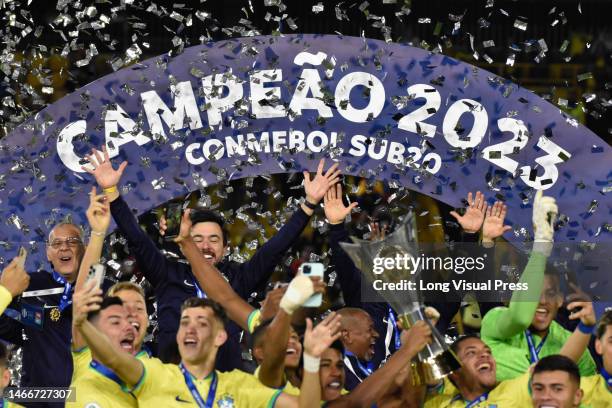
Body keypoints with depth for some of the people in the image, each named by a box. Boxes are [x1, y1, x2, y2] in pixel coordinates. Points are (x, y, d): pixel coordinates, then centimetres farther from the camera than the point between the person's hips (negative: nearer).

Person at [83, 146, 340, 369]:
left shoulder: (238, 278, 13)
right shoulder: (169, 276, 13)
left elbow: (277, 246, 11)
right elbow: (137, 239, 8)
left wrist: (310, 202, 6)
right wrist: (111, 191, 0)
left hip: (228, 381, 1)